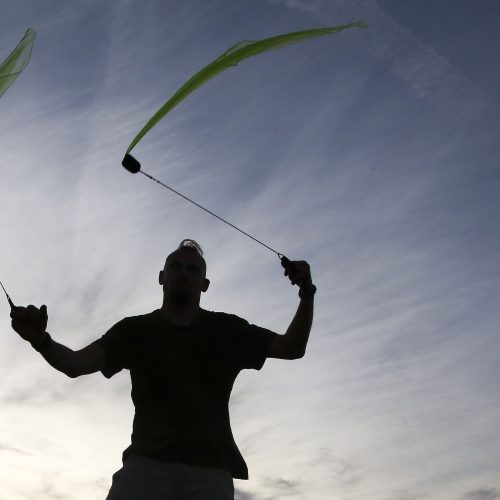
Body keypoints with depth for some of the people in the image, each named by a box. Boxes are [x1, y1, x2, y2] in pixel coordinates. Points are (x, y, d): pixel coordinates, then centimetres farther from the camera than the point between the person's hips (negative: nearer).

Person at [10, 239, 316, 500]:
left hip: (210, 470, 1)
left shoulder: (225, 330, 14)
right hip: (147, 463, 0)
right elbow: (75, 364, 1)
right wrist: (41, 340, -22)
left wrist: (307, 293, -6)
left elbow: (292, 348, 10)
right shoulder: (136, 330, 13)